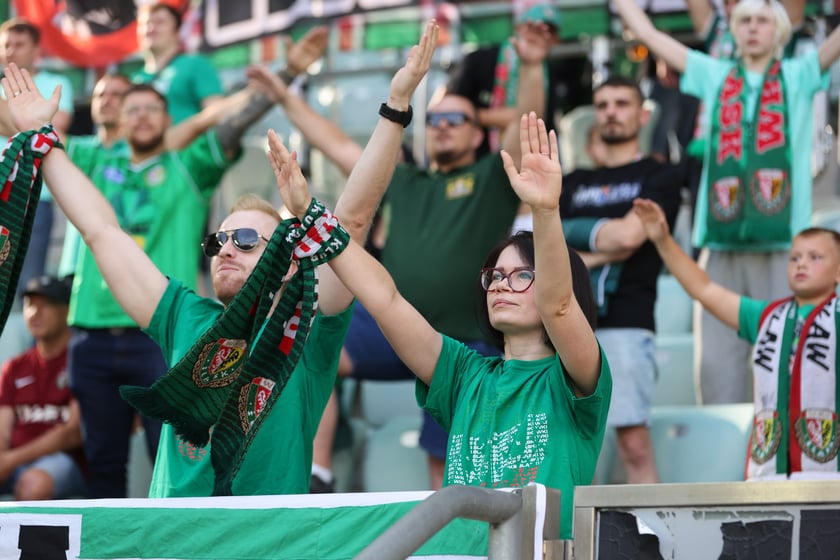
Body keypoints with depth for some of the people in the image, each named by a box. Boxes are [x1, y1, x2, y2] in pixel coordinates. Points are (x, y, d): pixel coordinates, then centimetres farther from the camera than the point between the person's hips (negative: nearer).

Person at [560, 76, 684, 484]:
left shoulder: (660, 177, 10)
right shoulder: (573, 184, 24)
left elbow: (630, 235, -6)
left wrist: (573, 237, 7)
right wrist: (599, 253, -2)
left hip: (624, 322, -5)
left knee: (634, 442, -12)